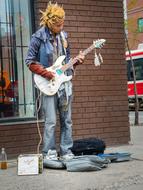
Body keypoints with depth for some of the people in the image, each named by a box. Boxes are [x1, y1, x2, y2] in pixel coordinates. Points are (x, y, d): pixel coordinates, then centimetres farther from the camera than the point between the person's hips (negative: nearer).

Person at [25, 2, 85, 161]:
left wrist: (77, 61, 0)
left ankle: (66, 151, 15)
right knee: (51, 121, -7)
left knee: (67, 120, 7)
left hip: (65, 82, 6)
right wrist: (47, 73, -14)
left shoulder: (63, 36, 10)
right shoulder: (38, 37, -7)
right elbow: (30, 61, -6)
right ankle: (49, 153, 4)